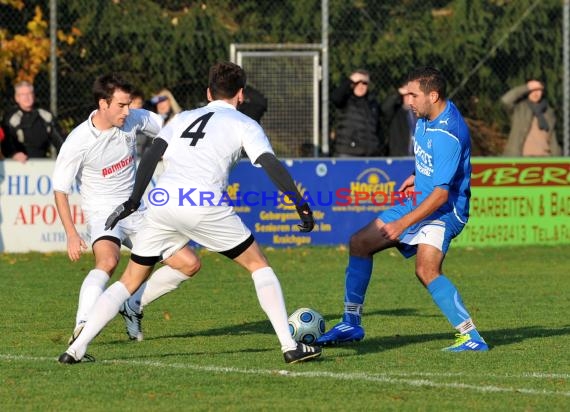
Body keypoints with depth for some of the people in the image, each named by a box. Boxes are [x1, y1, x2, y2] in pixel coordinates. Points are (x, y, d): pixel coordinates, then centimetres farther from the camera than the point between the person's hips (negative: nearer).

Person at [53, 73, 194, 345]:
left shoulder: (134, 119, -6)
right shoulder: (78, 142, -18)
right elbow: (60, 190, -10)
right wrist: (71, 235, -18)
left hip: (135, 211, 6)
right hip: (102, 212, -6)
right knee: (108, 261, -37)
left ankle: (133, 307, 11)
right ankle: (81, 327, -46)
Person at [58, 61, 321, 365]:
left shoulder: (185, 118, 27)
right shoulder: (244, 125, 16)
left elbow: (151, 155, 13)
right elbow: (272, 164, 2)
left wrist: (133, 201, 10)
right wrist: (301, 205, 2)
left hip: (161, 206, 4)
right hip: (205, 208, -4)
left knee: (130, 280, 16)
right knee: (258, 265, 14)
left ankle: (77, 348, 5)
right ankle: (290, 346, 6)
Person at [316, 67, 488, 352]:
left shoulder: (449, 134, -26)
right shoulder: (426, 118, 3)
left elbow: (440, 195, -27)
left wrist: (402, 224, -26)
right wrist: (417, 177, 10)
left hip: (444, 210, -10)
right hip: (419, 201, 10)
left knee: (426, 270, -32)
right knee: (360, 243, 12)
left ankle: (470, 336, -26)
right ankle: (351, 323, 22)